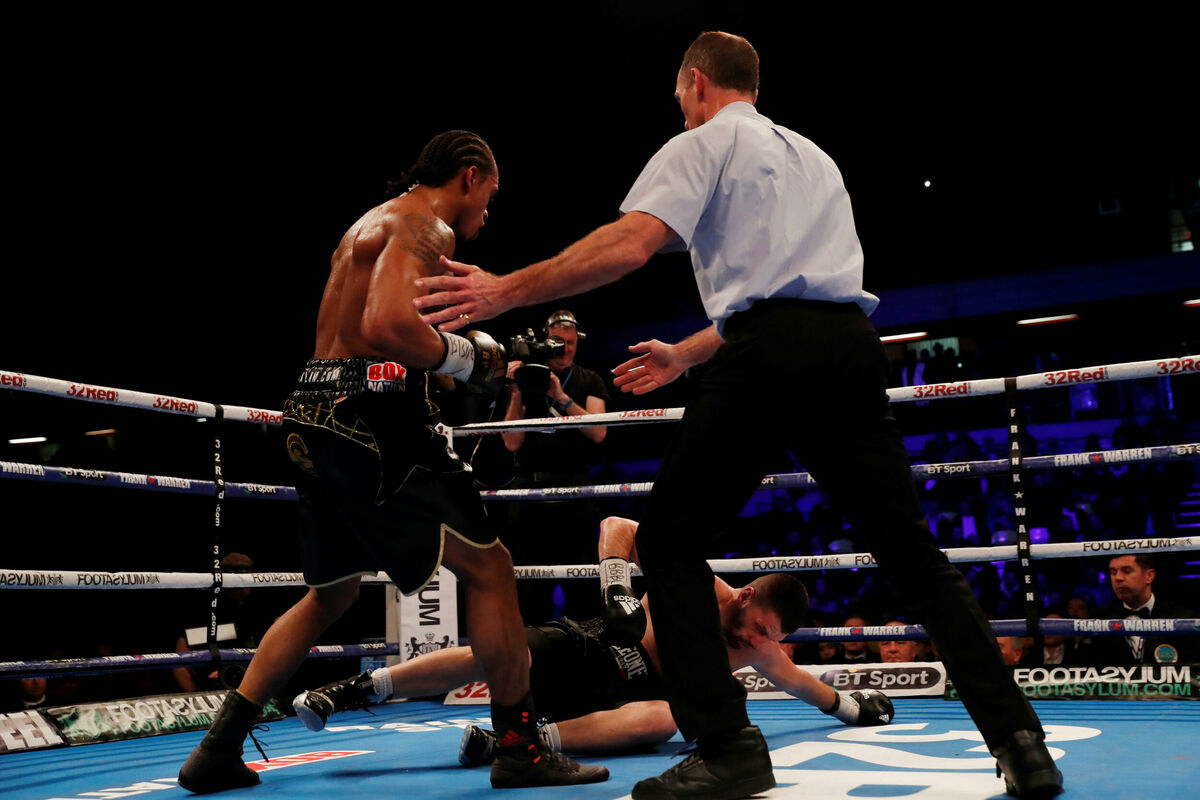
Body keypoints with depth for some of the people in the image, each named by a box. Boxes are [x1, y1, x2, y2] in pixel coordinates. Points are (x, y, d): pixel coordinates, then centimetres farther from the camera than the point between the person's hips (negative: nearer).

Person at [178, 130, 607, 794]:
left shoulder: (372, 223, 26)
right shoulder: (426, 226, -6)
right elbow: (387, 326, -25)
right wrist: (470, 358, -10)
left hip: (316, 416, 10)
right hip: (372, 416, -10)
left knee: (331, 594, 20)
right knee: (488, 568, -3)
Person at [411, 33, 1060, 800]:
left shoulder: (703, 144, 10)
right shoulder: (813, 156, 32)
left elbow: (629, 245, -8)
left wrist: (506, 291, -4)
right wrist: (684, 357, 41)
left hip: (767, 356, -6)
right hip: (852, 345, 7)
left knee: (669, 541, 6)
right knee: (913, 552, 10)